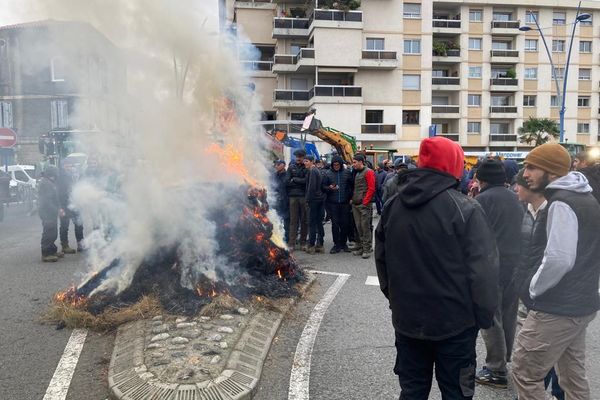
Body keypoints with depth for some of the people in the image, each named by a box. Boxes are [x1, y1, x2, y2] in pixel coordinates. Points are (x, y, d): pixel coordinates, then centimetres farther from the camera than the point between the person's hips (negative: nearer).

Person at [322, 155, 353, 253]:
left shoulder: (347, 173, 3)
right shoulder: (328, 174, 1)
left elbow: (351, 186, 7)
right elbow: (323, 186, 4)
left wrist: (351, 197, 0)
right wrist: (329, 188, -16)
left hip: (345, 202, 1)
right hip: (333, 203, -1)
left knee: (345, 224, 6)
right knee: (335, 224, 2)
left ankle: (343, 243, 19)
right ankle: (336, 244, 11)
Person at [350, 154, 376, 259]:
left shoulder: (368, 172, -8)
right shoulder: (356, 173, 18)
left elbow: (371, 189, -13)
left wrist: (365, 202, -14)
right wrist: (353, 199, 12)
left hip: (364, 204, -8)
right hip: (355, 204, 8)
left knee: (365, 227, -5)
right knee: (358, 227, 10)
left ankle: (367, 249, 1)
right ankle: (360, 247, 17)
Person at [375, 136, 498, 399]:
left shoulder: (392, 206, 2)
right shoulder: (465, 209, -15)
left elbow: (381, 259, 9)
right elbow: (483, 269, -16)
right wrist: (485, 315, -2)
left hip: (407, 319, 5)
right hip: (455, 322, -4)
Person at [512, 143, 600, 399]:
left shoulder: (561, 203, -19)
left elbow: (558, 260, -27)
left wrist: (533, 289, -13)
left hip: (556, 309, -10)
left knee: (525, 374, 1)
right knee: (574, 376, 19)